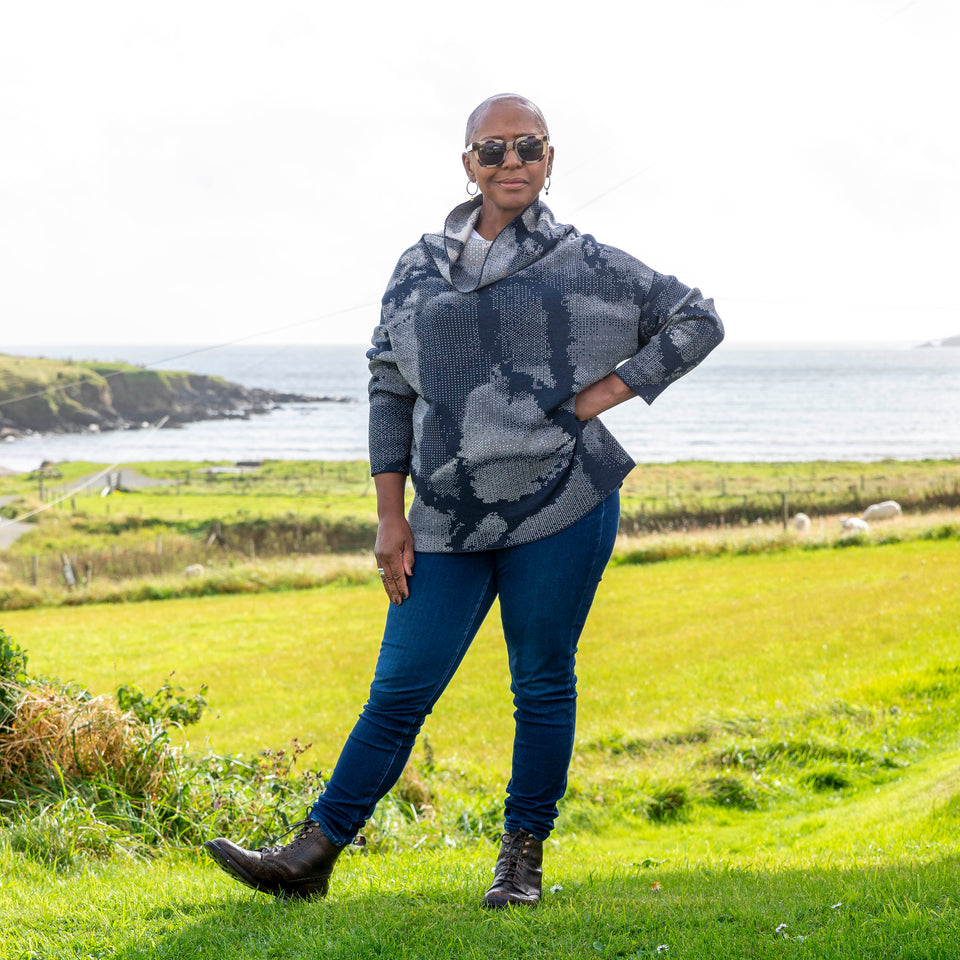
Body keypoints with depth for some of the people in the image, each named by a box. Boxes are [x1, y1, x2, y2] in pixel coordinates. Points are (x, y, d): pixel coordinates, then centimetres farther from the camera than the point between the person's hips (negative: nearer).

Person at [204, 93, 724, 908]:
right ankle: (312, 855, 8)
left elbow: (699, 321, 8)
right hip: (451, 521, 2)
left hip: (560, 505, -2)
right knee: (400, 688, 2)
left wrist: (606, 392, -2)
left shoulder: (586, 265, 3)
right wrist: (391, 518, 5)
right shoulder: (420, 269, 10)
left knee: (543, 684, 5)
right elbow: (391, 392, 11)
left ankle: (524, 857, 19)